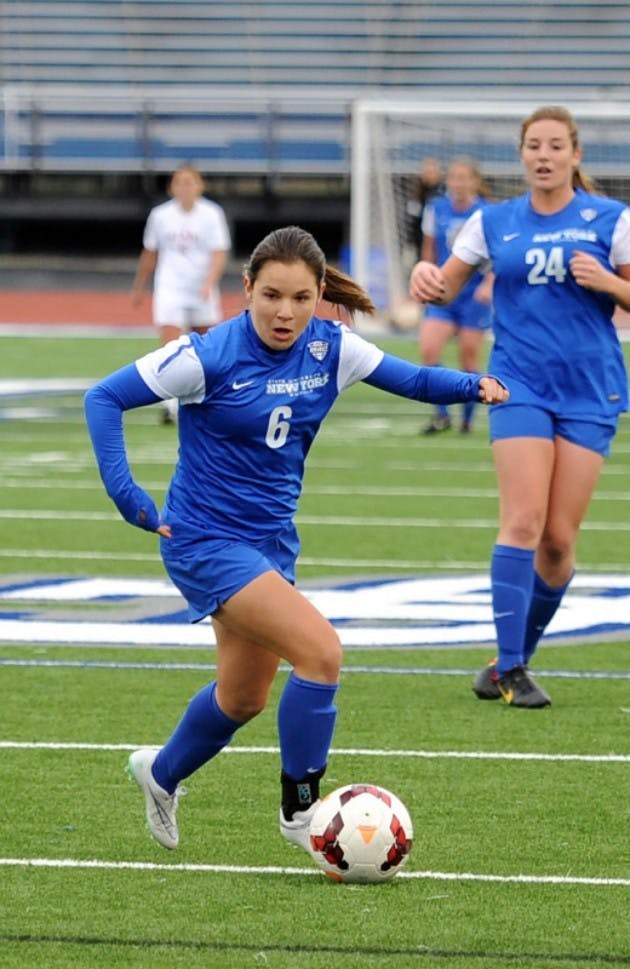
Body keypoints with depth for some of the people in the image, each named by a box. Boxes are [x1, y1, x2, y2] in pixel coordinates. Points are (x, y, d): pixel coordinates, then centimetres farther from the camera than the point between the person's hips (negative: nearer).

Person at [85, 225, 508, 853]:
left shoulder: (331, 349, -5)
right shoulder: (210, 356, -19)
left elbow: (412, 380, 4)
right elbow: (104, 398, -13)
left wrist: (473, 384, -16)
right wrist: (123, 491, -20)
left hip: (271, 539, 7)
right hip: (204, 540, -7)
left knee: (245, 696, 21)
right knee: (320, 651, -22)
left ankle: (162, 773, 49)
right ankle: (300, 811, -7)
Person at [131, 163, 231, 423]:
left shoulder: (211, 214, -5)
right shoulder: (160, 216, 1)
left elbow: (219, 255, -10)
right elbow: (149, 255, 13)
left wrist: (209, 284, -26)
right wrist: (139, 287, 18)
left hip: (202, 292, 0)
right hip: (170, 290, 0)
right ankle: (170, 404, -22)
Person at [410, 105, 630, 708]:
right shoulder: (494, 222, 6)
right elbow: (445, 288, 13)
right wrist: (426, 278, -9)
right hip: (520, 386, 0)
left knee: (559, 539, -1)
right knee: (523, 520, -15)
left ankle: (515, 659, 16)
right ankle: (510, 667, -13)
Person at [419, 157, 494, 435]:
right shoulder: (436, 209, 2)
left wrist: (488, 285, -19)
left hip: (475, 297, -2)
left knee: (469, 358, 3)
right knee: (428, 350, -15)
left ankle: (468, 417, 20)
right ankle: (441, 414, -2)